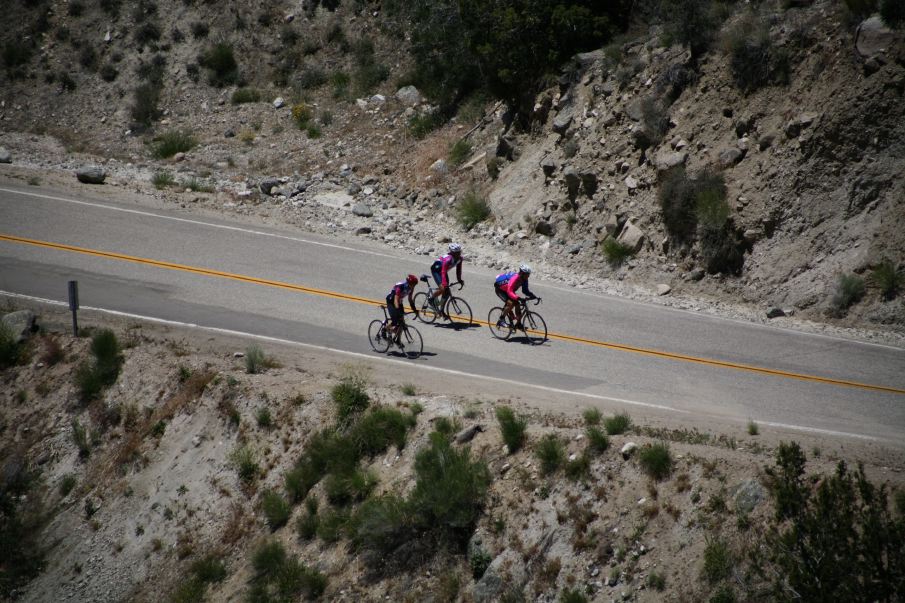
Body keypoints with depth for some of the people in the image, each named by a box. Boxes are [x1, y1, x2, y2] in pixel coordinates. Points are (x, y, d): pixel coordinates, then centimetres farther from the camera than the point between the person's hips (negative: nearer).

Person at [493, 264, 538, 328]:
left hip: (508, 290, 8)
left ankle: (518, 324, 8)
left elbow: (525, 290, -2)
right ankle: (500, 321, -15)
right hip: (499, 289, -8)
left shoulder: (524, 280, -13)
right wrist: (519, 298, -55)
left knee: (517, 304, -4)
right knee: (510, 303, -26)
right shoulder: (514, 278, -38)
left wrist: (533, 296, -18)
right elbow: (510, 292, -43)